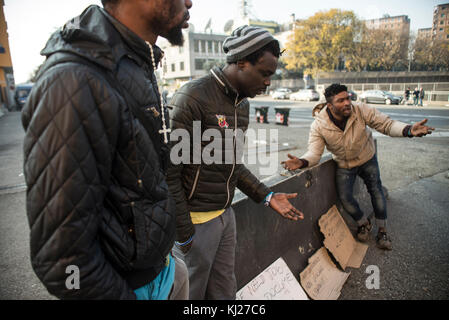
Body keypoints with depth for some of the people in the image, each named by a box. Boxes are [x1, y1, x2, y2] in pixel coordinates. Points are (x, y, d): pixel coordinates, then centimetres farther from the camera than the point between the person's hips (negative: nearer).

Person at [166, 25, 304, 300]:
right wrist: (183, 233, -16)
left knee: (225, 290, 21)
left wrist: (267, 196, 7)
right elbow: (169, 172, -19)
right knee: (193, 291, 13)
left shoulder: (243, 103, 8)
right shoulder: (193, 98, -19)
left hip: (226, 213, 8)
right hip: (196, 219, -7)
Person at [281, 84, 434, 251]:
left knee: (376, 190, 3)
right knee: (344, 197, -7)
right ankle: (364, 223, 25)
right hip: (344, 165, -1)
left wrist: (409, 130, -43)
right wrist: (302, 162, -51)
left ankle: (382, 231, 22)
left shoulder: (361, 111, -24)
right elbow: (314, 153, -28)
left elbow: (386, 124, -22)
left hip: (367, 158, 1)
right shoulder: (318, 125, -26)